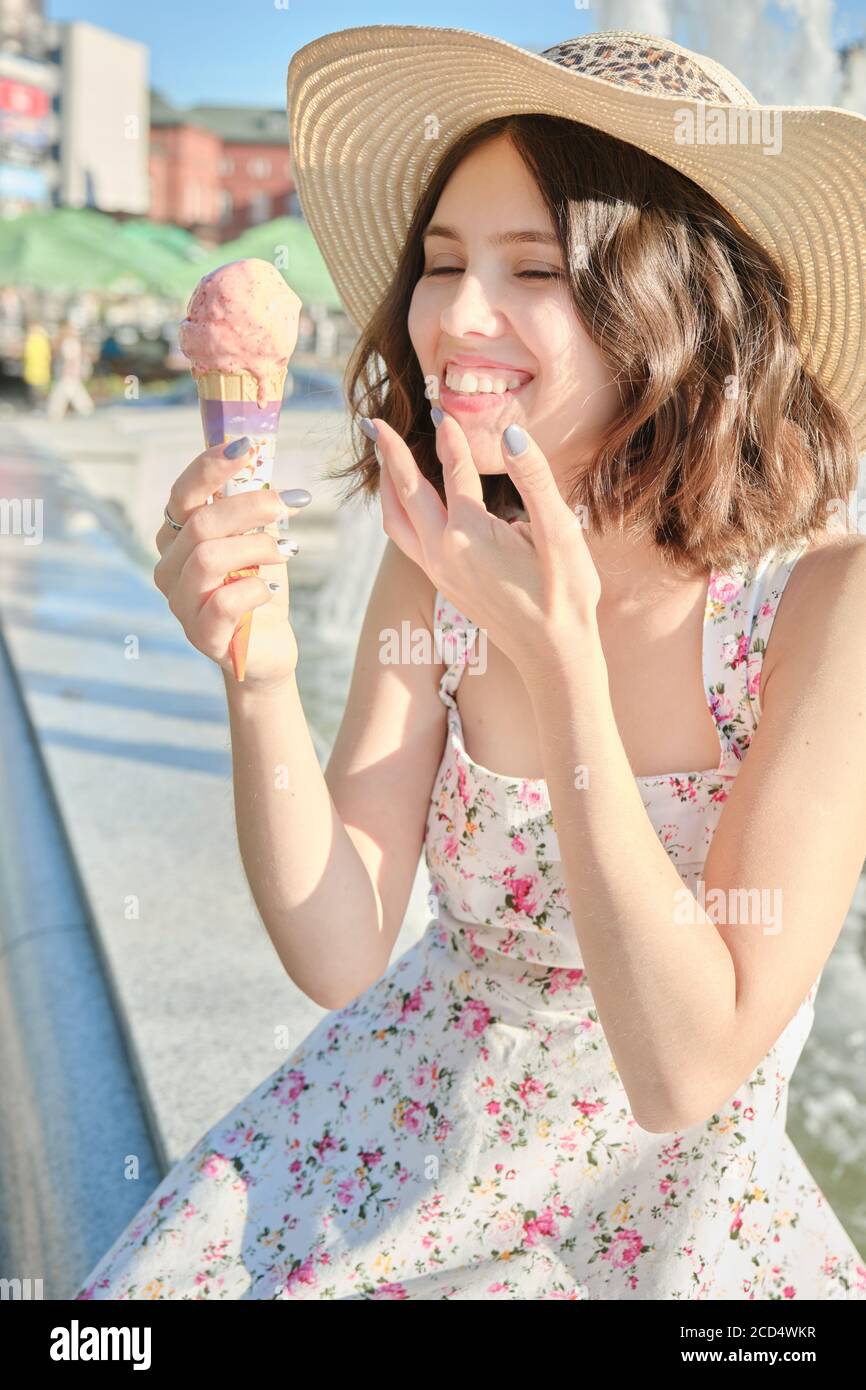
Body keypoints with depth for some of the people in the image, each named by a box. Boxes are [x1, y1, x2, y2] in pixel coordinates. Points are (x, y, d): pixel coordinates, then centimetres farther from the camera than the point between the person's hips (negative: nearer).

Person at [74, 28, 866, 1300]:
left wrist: (560, 658, -33)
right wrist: (260, 677, -29)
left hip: (671, 1207, -1)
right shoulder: (434, 569, -11)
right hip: (396, 1136, 2)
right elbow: (339, 953, -13)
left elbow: (686, 1073, -25)